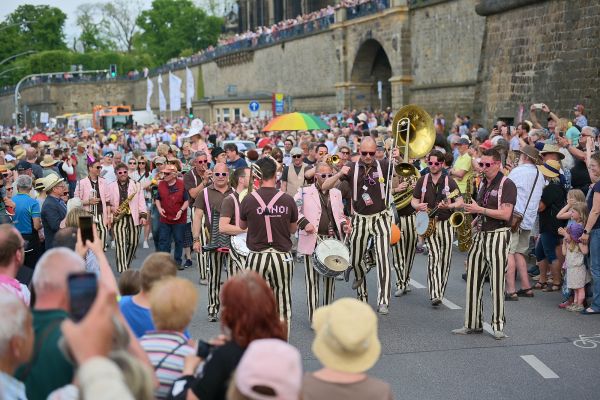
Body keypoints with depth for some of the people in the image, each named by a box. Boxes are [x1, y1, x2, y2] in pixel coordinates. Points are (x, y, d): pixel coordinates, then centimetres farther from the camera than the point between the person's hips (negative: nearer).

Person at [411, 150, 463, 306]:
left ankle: (440, 292, 19)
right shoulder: (422, 181, 7)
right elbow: (414, 200, 13)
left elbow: (460, 202, -3)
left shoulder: (449, 181, 0)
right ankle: (435, 295, -21)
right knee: (434, 256, -15)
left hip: (446, 223, 0)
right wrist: (418, 206, -10)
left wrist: (448, 206, -22)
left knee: (445, 259, 3)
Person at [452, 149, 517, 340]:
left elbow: (505, 214, -18)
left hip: (498, 236, -8)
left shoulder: (507, 185, -9)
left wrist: (480, 209, -18)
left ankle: (498, 325, 2)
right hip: (480, 235, 8)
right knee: (473, 279, 6)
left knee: (497, 283, -5)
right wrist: (474, 221, 7)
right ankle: (473, 323, 12)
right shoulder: (483, 184, 15)